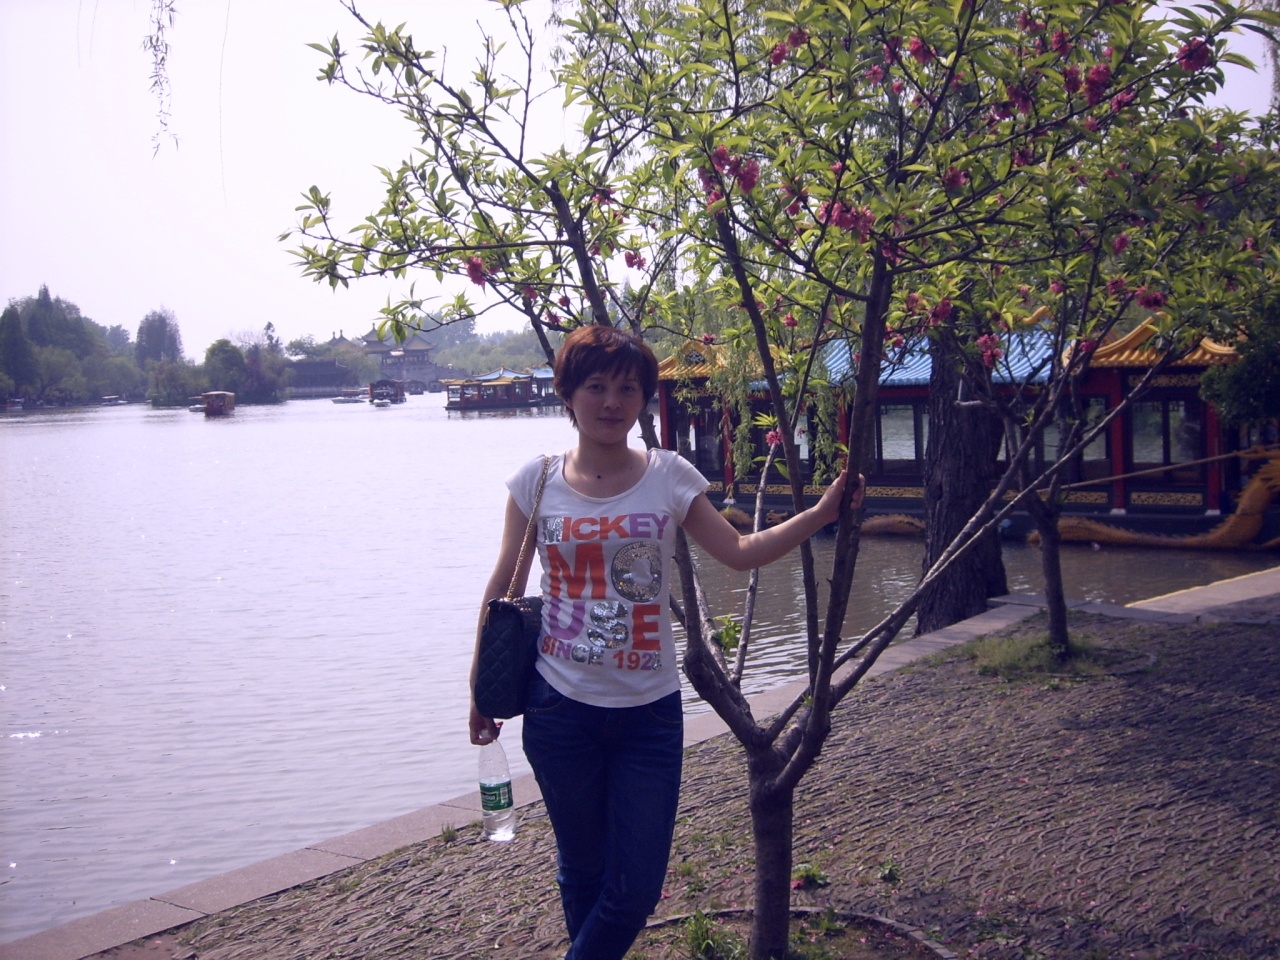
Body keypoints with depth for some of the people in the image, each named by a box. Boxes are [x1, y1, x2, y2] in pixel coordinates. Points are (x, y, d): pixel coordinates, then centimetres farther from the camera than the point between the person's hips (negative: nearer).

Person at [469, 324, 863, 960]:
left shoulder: (670, 476, -1)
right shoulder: (537, 480, -2)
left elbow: (739, 552, -1)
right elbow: (503, 588, 4)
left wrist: (821, 513, -12)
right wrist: (480, 687, 8)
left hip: (649, 711, 1)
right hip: (559, 709, 0)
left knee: (636, 889, 2)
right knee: (583, 872, 13)